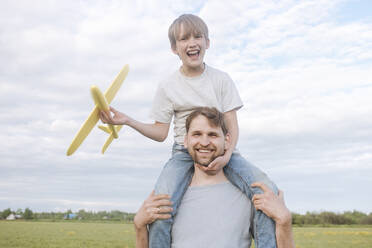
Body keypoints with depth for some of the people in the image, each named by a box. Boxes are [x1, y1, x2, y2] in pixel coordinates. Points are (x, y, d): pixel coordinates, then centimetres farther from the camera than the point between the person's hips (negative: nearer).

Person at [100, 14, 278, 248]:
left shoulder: (221, 79, 6)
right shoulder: (168, 86, 6)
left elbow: (232, 125, 1)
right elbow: (160, 133, 7)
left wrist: (227, 155, -18)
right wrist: (127, 120, -7)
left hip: (221, 151, 1)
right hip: (184, 152, -1)